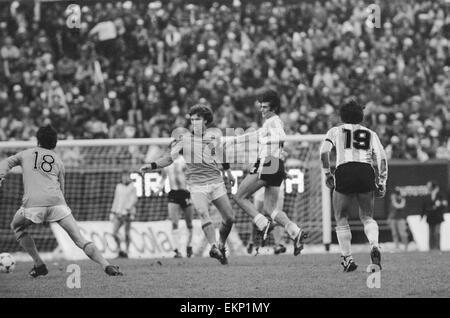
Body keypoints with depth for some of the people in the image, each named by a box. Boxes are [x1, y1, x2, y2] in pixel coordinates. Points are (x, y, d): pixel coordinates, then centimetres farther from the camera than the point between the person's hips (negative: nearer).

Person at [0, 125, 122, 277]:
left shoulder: (26, 154, 26)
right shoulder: (58, 160, 27)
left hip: (33, 202, -1)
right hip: (57, 202, 1)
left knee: (17, 227, 28)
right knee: (80, 240, -1)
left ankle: (39, 265, 18)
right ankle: (106, 265, -19)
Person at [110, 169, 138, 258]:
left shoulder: (132, 187, -2)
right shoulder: (119, 186, 14)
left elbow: (134, 200, -8)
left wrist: (126, 209, -18)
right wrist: (112, 212, 18)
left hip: (127, 213, -5)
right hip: (118, 212, 5)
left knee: (126, 233, -5)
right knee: (114, 232, -4)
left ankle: (126, 252, 2)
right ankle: (120, 249, 10)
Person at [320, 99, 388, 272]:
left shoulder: (336, 131, 17)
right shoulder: (370, 134, 22)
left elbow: (324, 151, 0)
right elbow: (382, 158, 9)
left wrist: (327, 173, 8)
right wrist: (382, 183, 8)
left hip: (344, 172, -2)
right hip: (366, 172, 2)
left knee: (341, 219, 13)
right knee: (367, 217, 16)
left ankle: (347, 258, 4)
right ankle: (374, 246, -12)